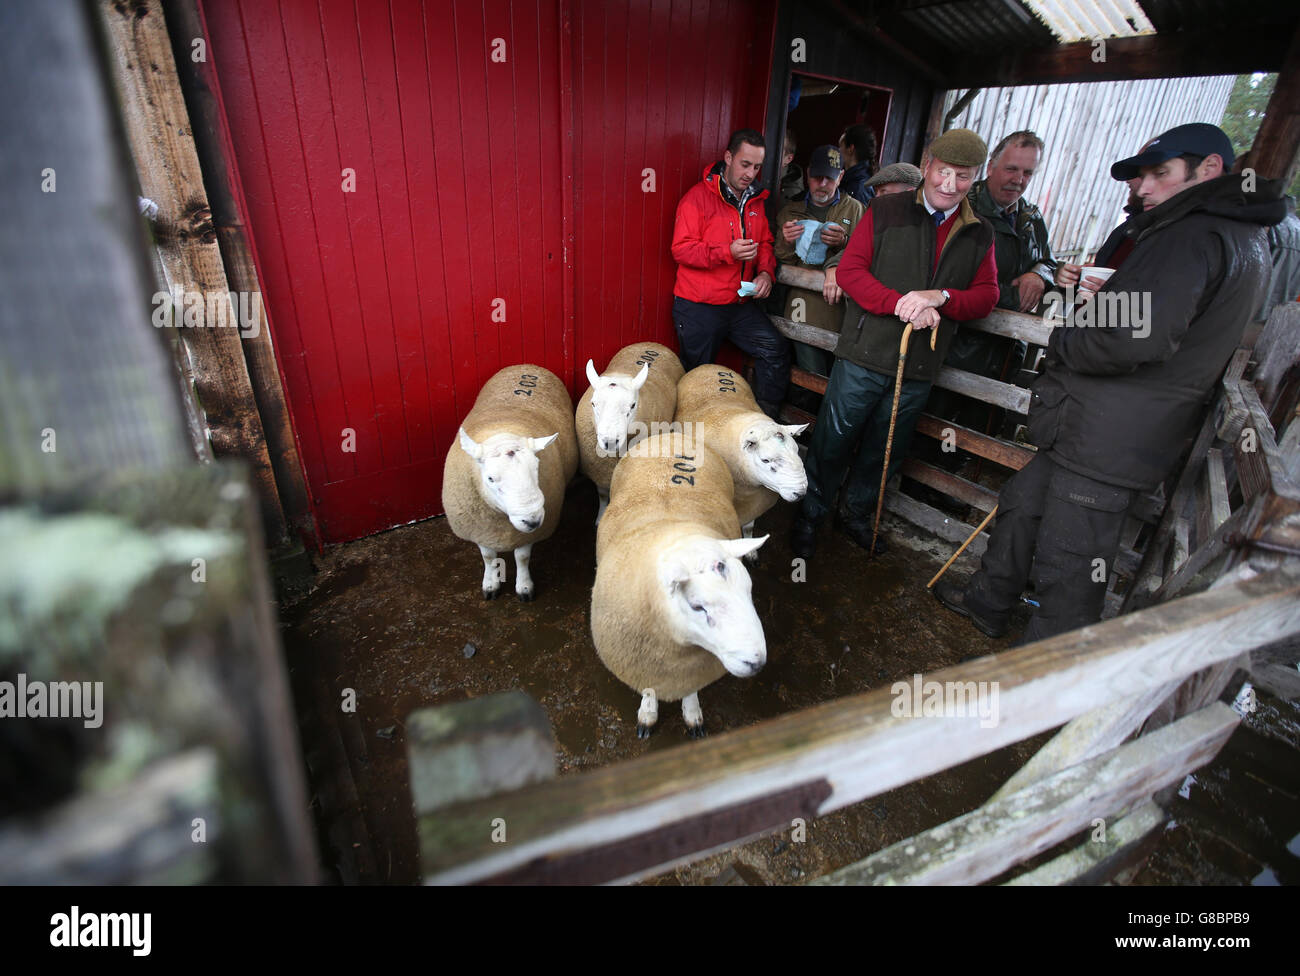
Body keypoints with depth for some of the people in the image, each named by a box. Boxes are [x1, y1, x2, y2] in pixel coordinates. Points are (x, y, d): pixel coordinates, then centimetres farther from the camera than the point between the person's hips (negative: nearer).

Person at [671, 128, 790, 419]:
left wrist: (766, 272, -3)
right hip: (698, 308, -6)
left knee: (776, 348, -1)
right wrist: (728, 252, -24)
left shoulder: (755, 200, 12)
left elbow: (765, 243, 19)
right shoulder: (699, 196, -9)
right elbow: (681, 249, -15)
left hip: (740, 305, 6)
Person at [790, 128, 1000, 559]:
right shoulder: (886, 211, 0)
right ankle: (809, 516, 23)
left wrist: (940, 296, -16)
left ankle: (858, 515, 36)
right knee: (832, 441, 3)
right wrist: (901, 304, -20)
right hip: (864, 355, -4)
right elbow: (850, 270, -7)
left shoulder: (979, 235, 10)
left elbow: (987, 296, 6)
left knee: (885, 450, 16)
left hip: (919, 367, 4)